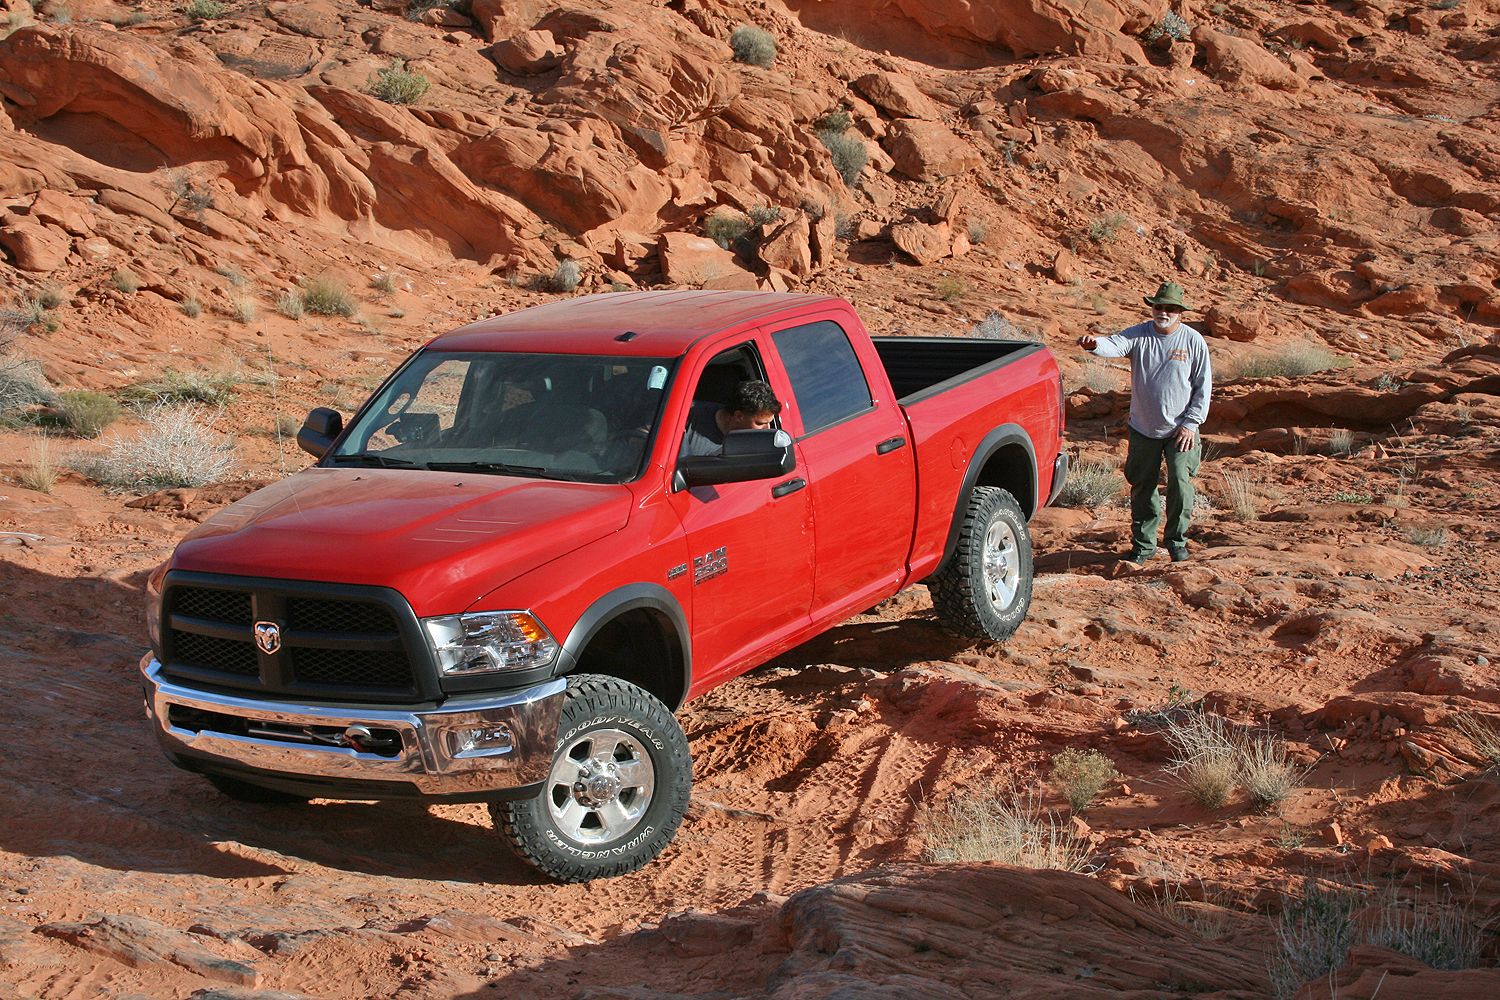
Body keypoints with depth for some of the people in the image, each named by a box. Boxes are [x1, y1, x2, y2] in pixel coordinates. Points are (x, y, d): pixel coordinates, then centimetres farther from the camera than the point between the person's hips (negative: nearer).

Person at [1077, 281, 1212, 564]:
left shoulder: (1193, 341, -3)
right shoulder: (1139, 335, -3)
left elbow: (1203, 387, 1)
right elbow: (1114, 345, -23)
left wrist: (1191, 423, -6)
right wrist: (1095, 344, -47)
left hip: (1180, 430, -2)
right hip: (1143, 429, 2)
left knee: (1180, 483, -10)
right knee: (1142, 487, 9)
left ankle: (1176, 540, 9)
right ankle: (1143, 544, 23)